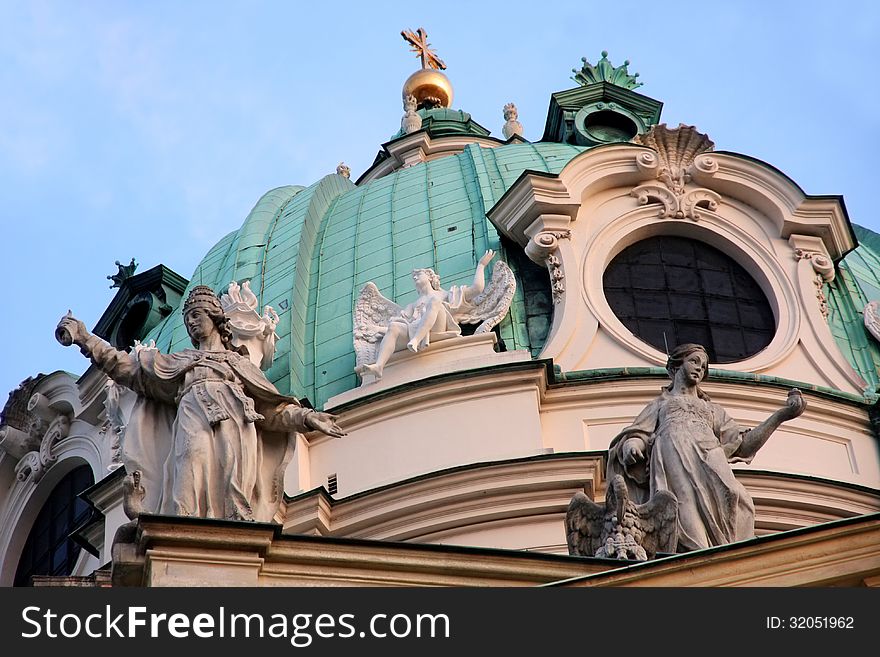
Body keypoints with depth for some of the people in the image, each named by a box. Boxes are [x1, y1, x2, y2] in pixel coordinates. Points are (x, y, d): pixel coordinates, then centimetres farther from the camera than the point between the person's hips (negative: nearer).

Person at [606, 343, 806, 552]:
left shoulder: (713, 410, 40)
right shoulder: (658, 405, 37)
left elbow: (743, 445, 25)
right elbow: (636, 436, 20)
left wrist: (781, 415, 18)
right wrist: (631, 447, -6)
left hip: (709, 456, 2)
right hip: (671, 457, -2)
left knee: (731, 495, -32)